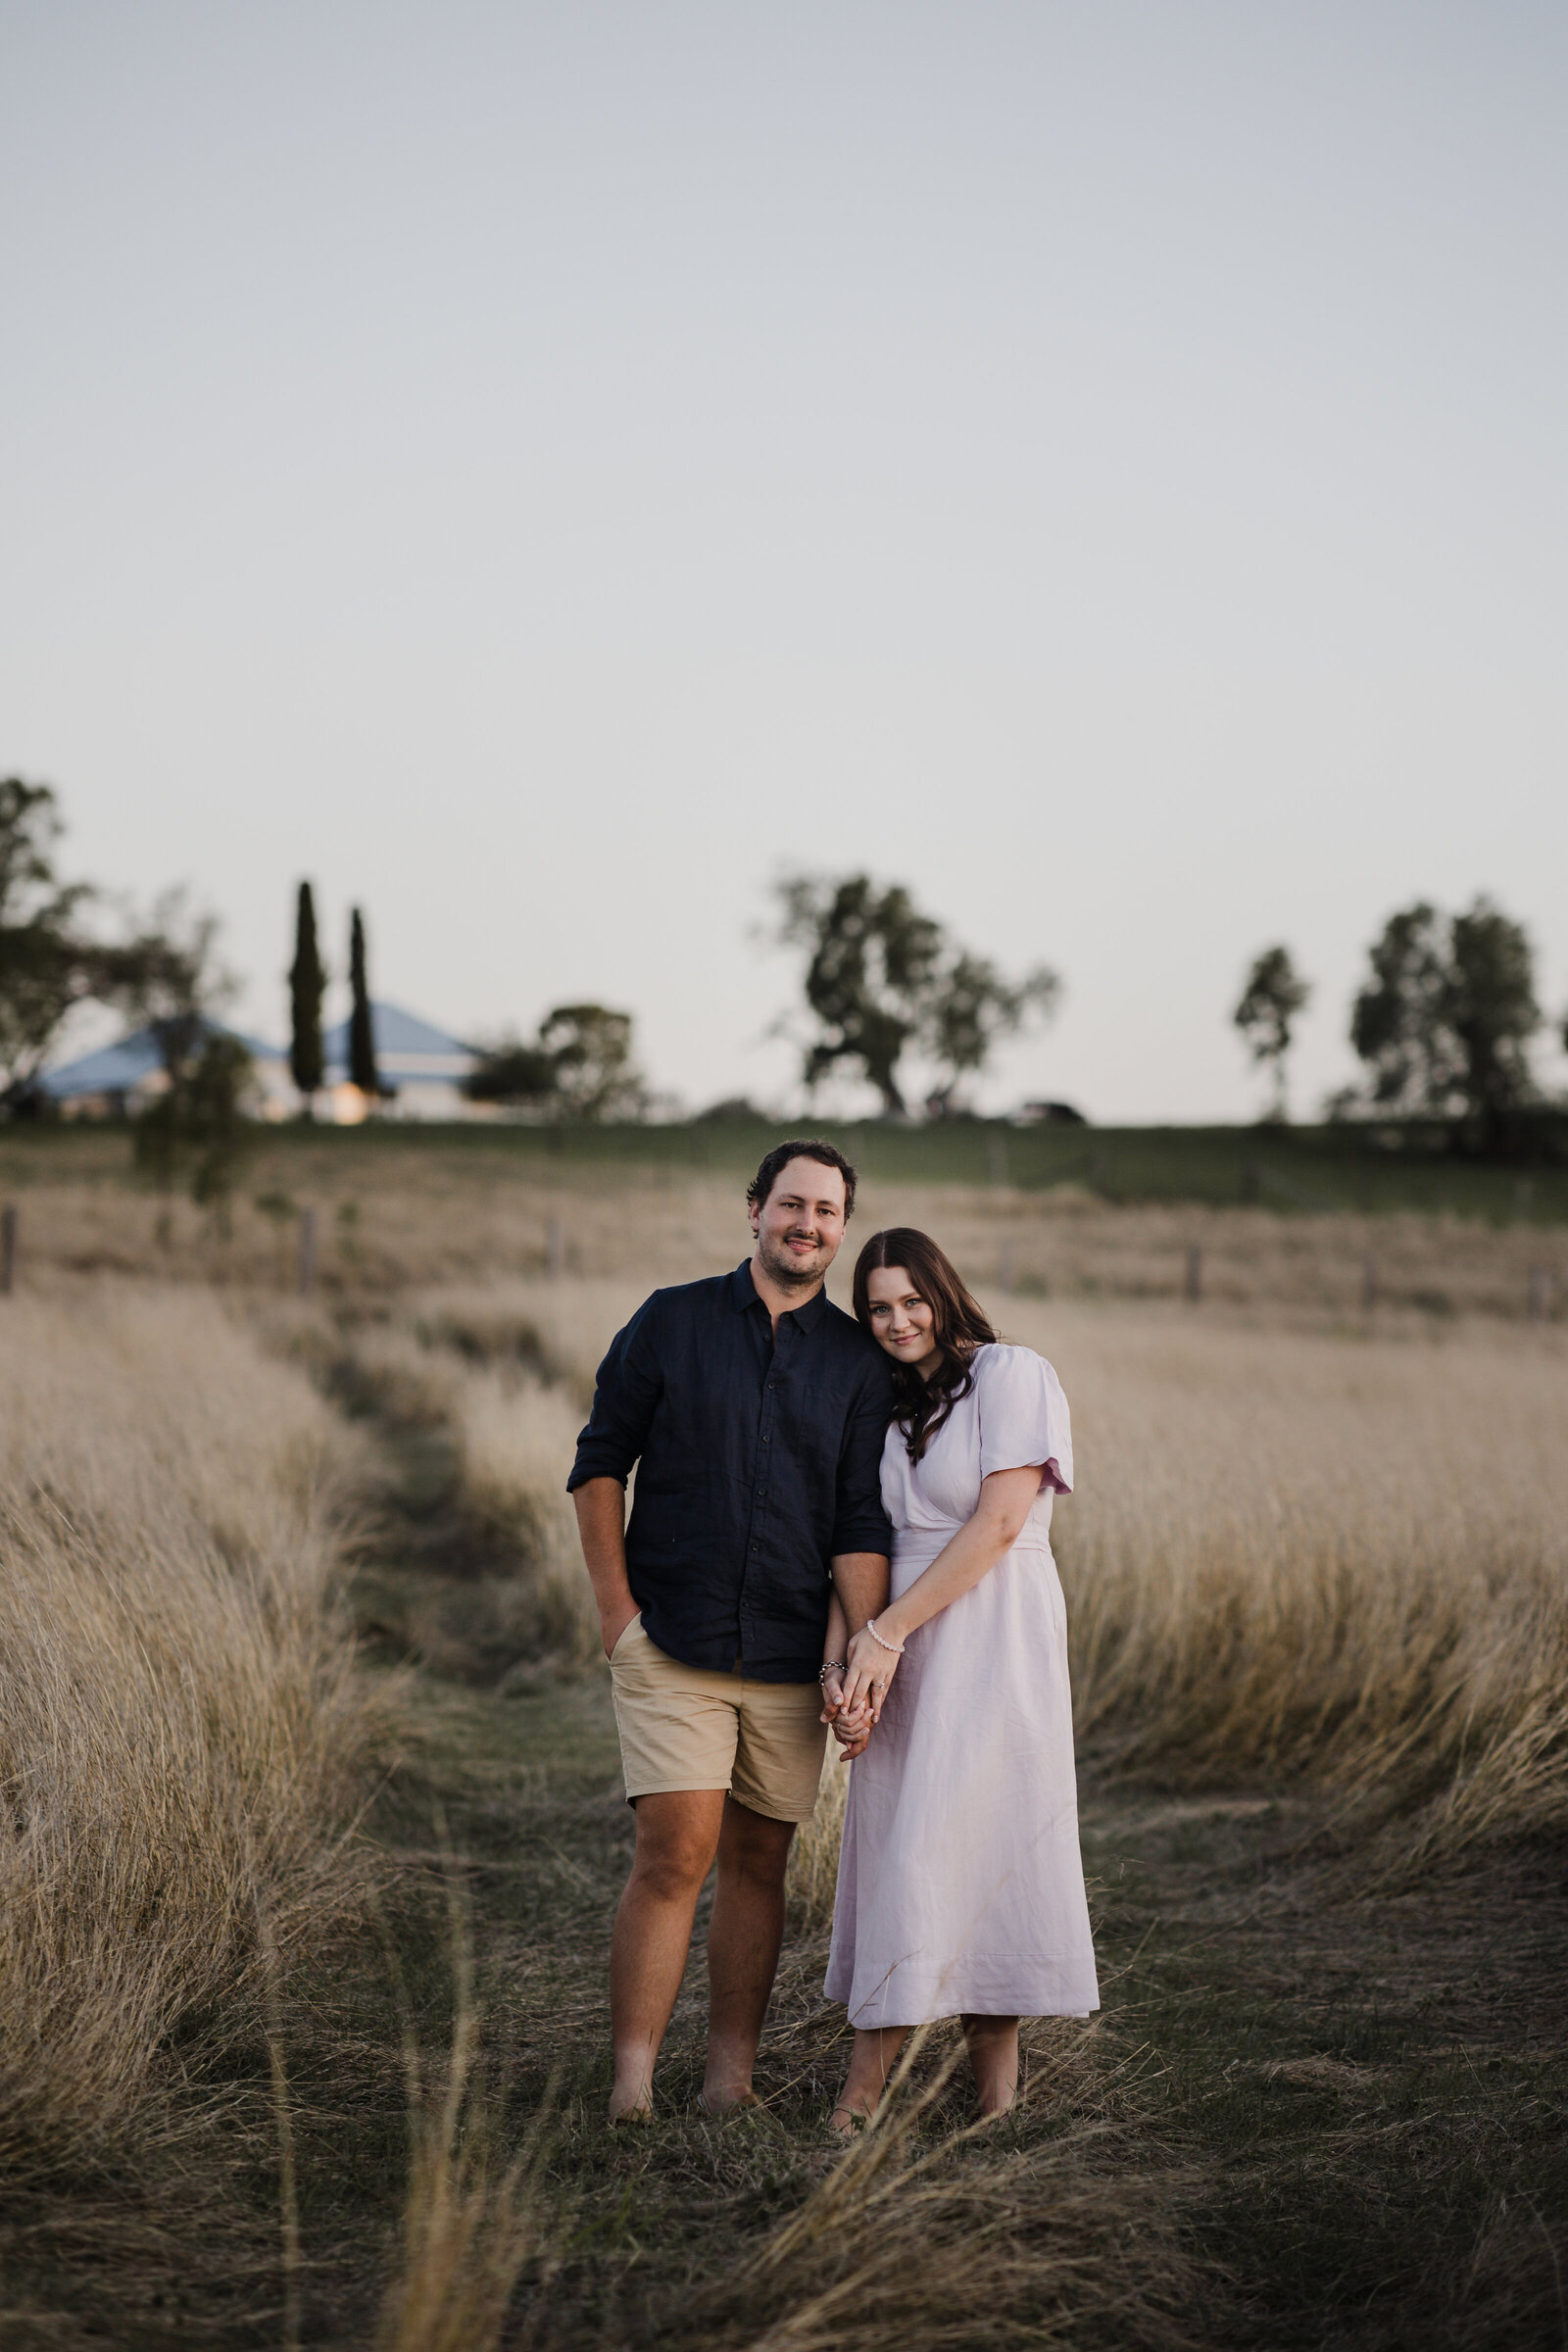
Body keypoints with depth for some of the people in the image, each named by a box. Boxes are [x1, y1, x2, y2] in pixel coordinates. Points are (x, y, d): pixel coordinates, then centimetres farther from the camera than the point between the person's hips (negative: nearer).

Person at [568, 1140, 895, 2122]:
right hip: (670, 1643, -2)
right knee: (676, 1853, -11)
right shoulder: (672, 1322, 2)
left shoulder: (860, 1361, 5)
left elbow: (862, 1524, 1)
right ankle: (631, 2088, -7)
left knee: (759, 1864, 7)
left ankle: (732, 2081, 15)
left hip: (791, 1656, 2)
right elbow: (600, 1462, 5)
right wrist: (616, 1608, -3)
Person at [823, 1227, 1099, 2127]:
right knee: (895, 1841, 2)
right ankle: (873, 2069, 3)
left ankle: (996, 2071, 1)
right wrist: (847, 1649, -8)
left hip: (992, 1637, -6)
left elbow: (1000, 1521, -12)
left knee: (982, 1836, -7)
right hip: (903, 1647, 6)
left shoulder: (1011, 1374, -3)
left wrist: (889, 1628, -13)